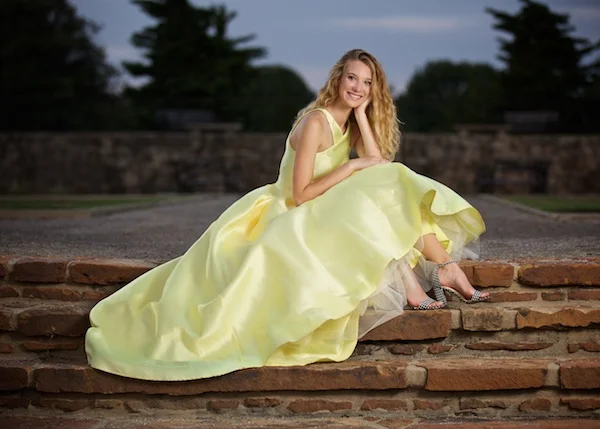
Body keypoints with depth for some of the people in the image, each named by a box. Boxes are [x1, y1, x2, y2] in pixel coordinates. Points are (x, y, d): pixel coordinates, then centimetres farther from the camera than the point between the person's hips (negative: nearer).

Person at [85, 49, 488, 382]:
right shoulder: (315, 122, -15)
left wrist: (362, 115, -6)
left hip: (325, 217, 8)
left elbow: (380, 170, -4)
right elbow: (300, 194, -18)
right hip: (294, 219, -8)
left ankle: (445, 270, -13)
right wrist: (351, 167, -19)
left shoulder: (351, 124, 10)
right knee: (370, 206, -29)